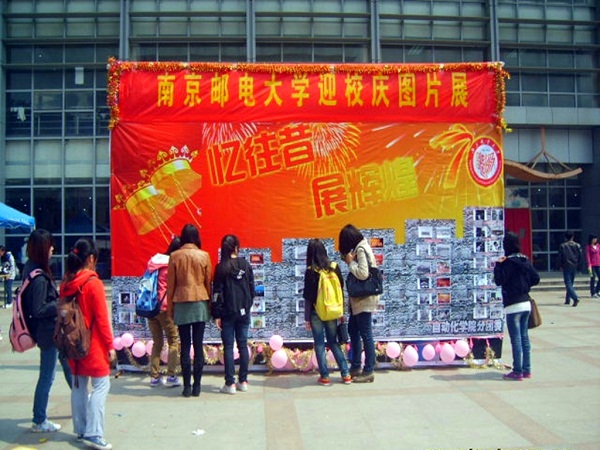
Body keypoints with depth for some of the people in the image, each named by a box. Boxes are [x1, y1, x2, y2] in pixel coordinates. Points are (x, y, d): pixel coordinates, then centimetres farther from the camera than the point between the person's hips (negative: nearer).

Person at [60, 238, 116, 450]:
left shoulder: (66, 283, 2)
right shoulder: (93, 284, -16)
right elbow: (102, 319, -15)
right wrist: (110, 346, -8)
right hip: (93, 343, -7)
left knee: (78, 384, 15)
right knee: (101, 385, -1)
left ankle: (80, 430, 24)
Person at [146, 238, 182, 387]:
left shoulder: (154, 261, 10)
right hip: (164, 307, -6)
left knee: (157, 342, 15)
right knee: (174, 341, 4)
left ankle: (154, 376, 14)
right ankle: (171, 376, -2)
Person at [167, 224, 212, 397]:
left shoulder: (174, 256, -2)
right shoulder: (204, 256, -2)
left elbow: (170, 284, 1)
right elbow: (208, 282, 3)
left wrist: (170, 307, 10)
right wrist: (209, 304, 14)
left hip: (181, 304, 0)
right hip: (200, 303, 0)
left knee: (185, 346, 4)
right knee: (198, 345, 4)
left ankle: (187, 386, 6)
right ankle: (197, 386, 7)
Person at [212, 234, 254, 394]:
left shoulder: (221, 267, -8)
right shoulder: (246, 265, 1)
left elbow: (217, 292, -9)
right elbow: (252, 288, 5)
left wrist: (216, 314, -5)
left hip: (228, 312, -3)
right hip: (244, 312, 3)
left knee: (228, 347, 2)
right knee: (243, 345, 9)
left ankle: (230, 383, 2)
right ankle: (243, 381, 14)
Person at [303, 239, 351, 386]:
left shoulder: (311, 271, -12)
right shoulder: (334, 267, -3)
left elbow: (308, 297, -10)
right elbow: (341, 289, 3)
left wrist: (307, 318, -2)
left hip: (316, 313, -4)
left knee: (319, 345, 8)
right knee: (334, 342, 15)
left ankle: (325, 376, 11)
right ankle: (345, 374, 15)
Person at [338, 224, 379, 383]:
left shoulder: (361, 250, -16)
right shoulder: (361, 247, 13)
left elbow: (363, 274, -26)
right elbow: (359, 272, 10)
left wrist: (350, 262, -13)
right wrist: (350, 261, -5)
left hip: (364, 300, -10)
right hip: (358, 299, 10)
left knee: (365, 334, -1)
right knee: (353, 330, 16)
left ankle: (369, 371, 8)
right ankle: (356, 367, 27)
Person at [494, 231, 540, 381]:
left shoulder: (508, 262, -14)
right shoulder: (525, 260, 8)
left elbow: (499, 281, -16)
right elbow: (536, 279, 11)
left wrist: (498, 265, -8)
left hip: (513, 305, -7)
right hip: (526, 303, 7)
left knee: (516, 339, -3)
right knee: (524, 337, 13)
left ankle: (517, 372, 2)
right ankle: (527, 370, 19)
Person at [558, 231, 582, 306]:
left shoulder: (562, 246, -6)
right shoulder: (577, 245, 4)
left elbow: (560, 257, -5)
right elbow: (580, 256, 4)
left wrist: (560, 266, 7)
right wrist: (577, 265, 14)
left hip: (566, 267, -4)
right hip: (574, 267, 4)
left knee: (568, 284, -7)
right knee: (570, 283, 16)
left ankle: (575, 298, -25)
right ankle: (567, 299, 21)